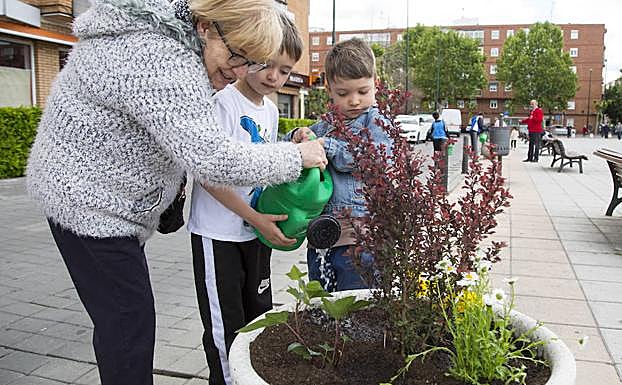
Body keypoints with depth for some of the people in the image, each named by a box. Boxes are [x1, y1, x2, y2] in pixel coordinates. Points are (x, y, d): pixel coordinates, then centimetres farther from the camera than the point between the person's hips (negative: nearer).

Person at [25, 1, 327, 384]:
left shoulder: (164, 33, 4)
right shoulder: (165, 63, -30)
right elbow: (214, 161, -34)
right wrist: (296, 156, -22)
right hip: (90, 203, -10)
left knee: (123, 316, 18)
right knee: (128, 321, -3)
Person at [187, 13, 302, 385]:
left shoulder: (271, 110, 8)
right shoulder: (223, 104, -16)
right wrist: (256, 218, -21)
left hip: (257, 230, 8)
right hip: (218, 233, -7)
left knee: (260, 313, 19)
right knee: (225, 326, 5)